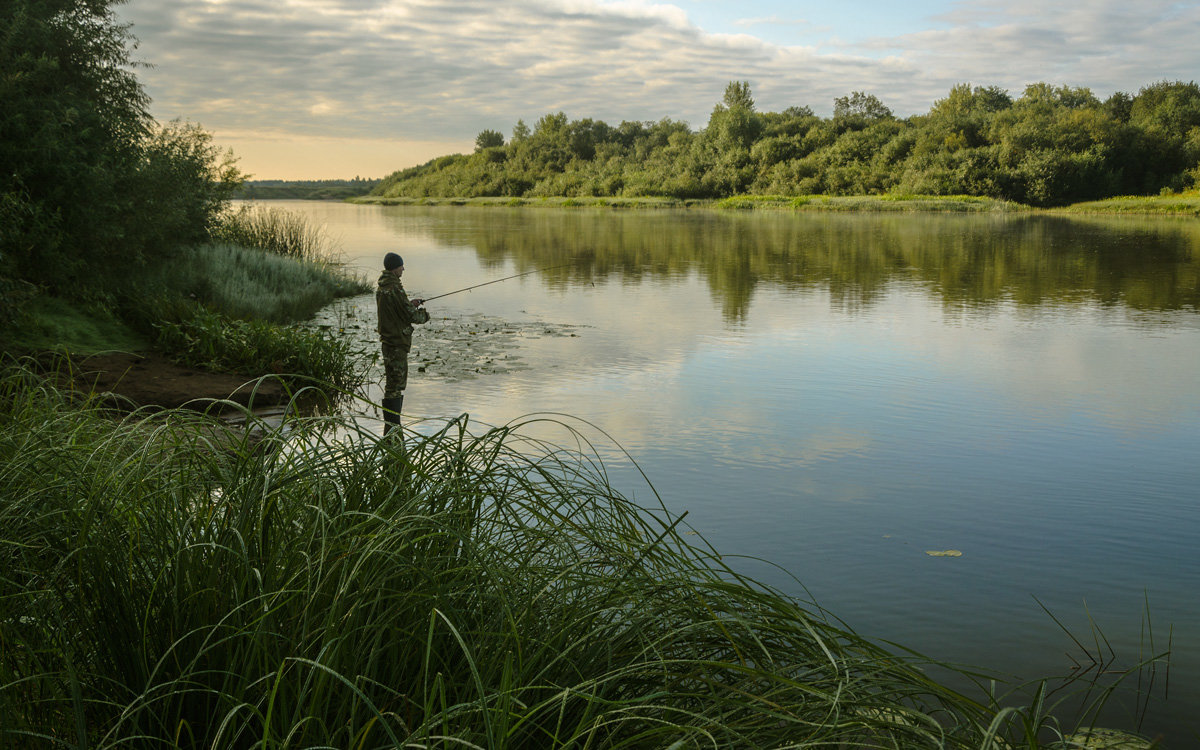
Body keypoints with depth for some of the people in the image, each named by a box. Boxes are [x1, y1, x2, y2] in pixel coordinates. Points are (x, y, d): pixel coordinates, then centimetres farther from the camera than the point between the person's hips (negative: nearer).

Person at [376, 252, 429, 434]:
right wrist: (424, 314, 1)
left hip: (388, 340, 10)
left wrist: (410, 304, 13)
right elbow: (411, 316, -19)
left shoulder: (381, 288, 10)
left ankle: (392, 425, 24)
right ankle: (391, 427, -4)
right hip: (397, 342, -10)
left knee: (394, 384, 17)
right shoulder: (395, 289, -20)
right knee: (395, 386, -6)